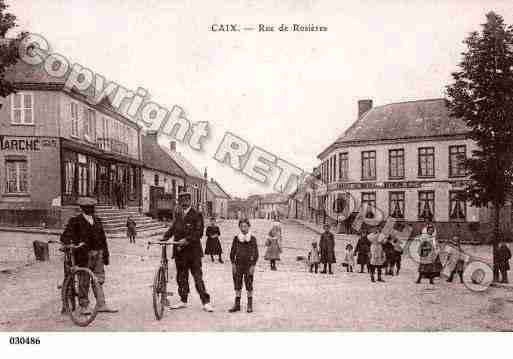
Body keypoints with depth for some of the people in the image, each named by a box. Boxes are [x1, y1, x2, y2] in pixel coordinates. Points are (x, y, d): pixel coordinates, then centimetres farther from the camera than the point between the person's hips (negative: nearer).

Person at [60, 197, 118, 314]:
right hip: (83, 254, -5)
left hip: (98, 254, 5)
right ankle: (84, 306, 13)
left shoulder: (97, 221, 14)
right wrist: (73, 243, -29)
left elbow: (103, 238, 18)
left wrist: (106, 254, 16)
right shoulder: (75, 221, -2)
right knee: (84, 281, 2)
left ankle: (101, 305, 10)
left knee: (99, 280, 5)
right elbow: (65, 237, -10)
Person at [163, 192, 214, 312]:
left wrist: (187, 240, -23)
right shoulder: (177, 215, 13)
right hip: (179, 251, 6)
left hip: (193, 250, -6)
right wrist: (165, 237, -7)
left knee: (198, 277, -4)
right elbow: (172, 228, 11)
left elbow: (199, 232, -12)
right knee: (181, 277, 14)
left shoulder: (196, 215, -6)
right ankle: (183, 301, 26)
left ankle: (206, 302, 2)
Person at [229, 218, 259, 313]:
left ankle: (250, 305, 12)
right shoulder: (236, 238, 3)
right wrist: (233, 264, -1)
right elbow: (232, 252, 7)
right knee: (237, 285, 6)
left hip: (248, 265, -2)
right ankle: (237, 304, 15)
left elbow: (256, 254, -1)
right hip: (238, 264, 2)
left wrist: (253, 265, -7)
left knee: (249, 286, 2)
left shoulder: (252, 239, -2)